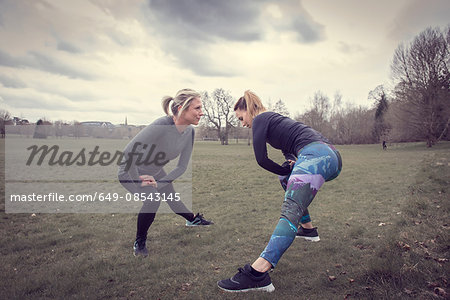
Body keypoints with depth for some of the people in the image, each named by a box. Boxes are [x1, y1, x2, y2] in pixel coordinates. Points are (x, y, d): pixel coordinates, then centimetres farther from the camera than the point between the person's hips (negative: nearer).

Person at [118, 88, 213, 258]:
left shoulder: (189, 131, -15)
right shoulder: (162, 126, -37)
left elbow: (182, 166, -9)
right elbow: (128, 152, -34)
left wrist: (158, 183, -19)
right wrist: (139, 182, -24)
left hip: (155, 173, 6)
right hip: (131, 171, -6)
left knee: (175, 203, 15)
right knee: (153, 198, -28)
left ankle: (192, 219, 48)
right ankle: (139, 242, -4)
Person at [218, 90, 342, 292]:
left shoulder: (260, 119, 5)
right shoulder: (274, 120, 33)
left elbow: (261, 159, -2)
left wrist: (286, 170, 12)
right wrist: (291, 164, 13)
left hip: (316, 154, -10)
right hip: (332, 157, 10)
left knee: (290, 210, -26)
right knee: (287, 178, 34)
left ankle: (258, 272, -39)